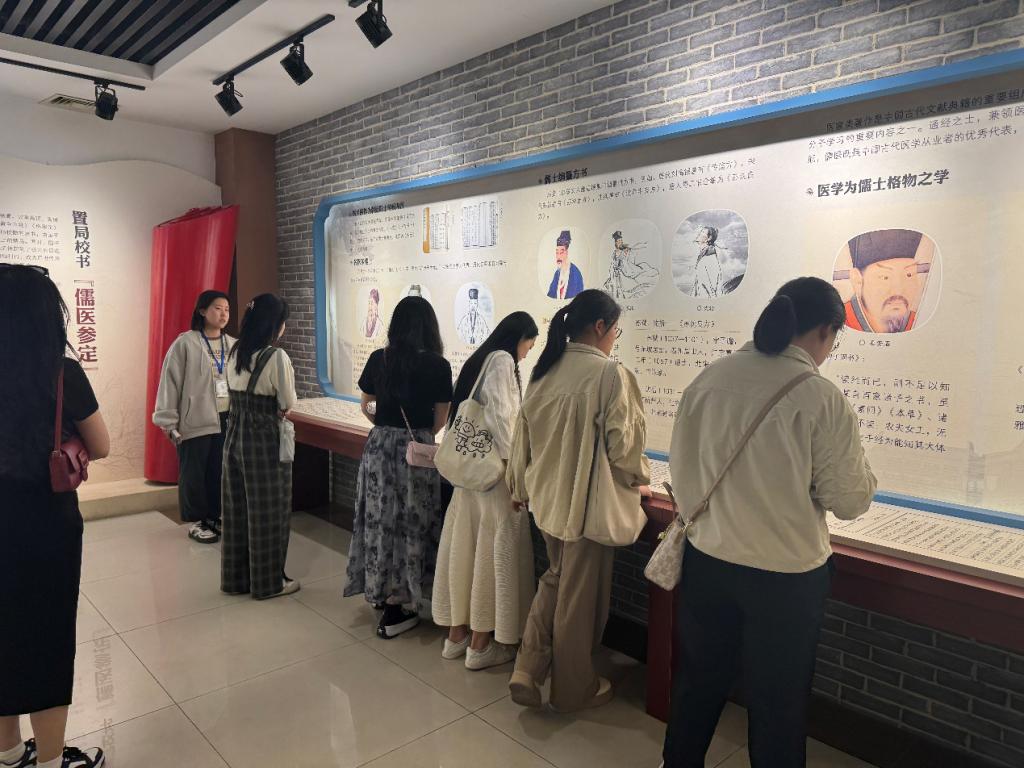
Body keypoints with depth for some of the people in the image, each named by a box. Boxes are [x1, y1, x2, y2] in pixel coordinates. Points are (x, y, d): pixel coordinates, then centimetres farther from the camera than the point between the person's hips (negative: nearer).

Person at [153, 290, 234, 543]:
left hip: (227, 419, 4)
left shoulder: (233, 346, 5)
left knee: (221, 470, 11)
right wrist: (169, 421, -8)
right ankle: (197, 521, 22)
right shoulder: (185, 343, -7)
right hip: (196, 421, -4)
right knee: (194, 473, 6)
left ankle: (215, 516, 28)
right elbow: (170, 382, -7)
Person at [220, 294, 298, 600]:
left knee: (237, 508, 16)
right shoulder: (276, 356, -18)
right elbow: (288, 404, -12)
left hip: (234, 435, 7)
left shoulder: (234, 354, 5)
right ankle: (268, 582, 18)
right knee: (267, 511, 5)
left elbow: (237, 395, 12)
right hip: (264, 440, -7)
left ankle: (236, 577, 28)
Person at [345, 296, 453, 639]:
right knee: (410, 523, 7)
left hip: (379, 446, 3)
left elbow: (366, 407, 10)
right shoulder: (438, 366, -8)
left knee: (381, 519, 15)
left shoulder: (378, 359, 0)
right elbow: (440, 420, -2)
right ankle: (397, 607, 15)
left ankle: (382, 591, 31)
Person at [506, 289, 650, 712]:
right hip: (589, 502, -6)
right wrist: (639, 480, 4)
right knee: (579, 596, 12)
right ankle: (574, 688, 31)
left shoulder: (545, 371, 2)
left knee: (554, 580, 26)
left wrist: (522, 488, 20)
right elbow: (623, 443, -17)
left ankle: (528, 669, 19)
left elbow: (524, 436, 8)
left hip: (546, 497, 6)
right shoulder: (610, 374, -19)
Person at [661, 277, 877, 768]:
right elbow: (850, 501, -10)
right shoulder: (822, 398, -18)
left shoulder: (708, 380, -6)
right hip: (786, 575, -4)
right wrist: (857, 470, 10)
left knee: (697, 683, 23)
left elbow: (680, 468, 2)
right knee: (778, 704, 18)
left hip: (706, 560, 4)